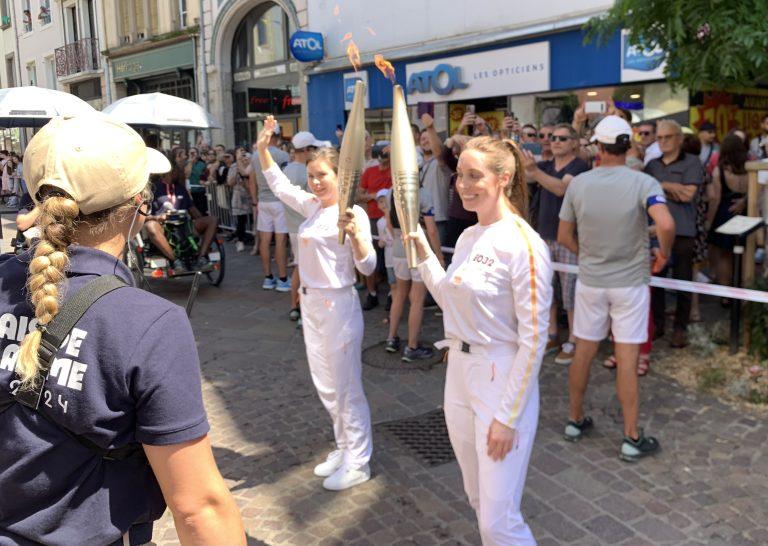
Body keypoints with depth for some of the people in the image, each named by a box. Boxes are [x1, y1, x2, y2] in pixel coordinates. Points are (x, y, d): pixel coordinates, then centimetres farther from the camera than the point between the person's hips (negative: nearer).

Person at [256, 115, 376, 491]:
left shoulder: (353, 214, -16)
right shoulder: (311, 205, 7)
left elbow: (368, 267, -20)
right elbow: (278, 184, 23)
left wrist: (354, 233, -35)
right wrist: (263, 148, 17)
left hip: (338, 305, -8)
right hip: (311, 303, 9)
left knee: (346, 387, 2)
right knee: (325, 385, 17)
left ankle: (358, 463, 16)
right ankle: (344, 448, 34)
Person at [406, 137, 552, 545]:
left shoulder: (523, 245, -17)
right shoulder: (468, 237, 7)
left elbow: (533, 339, -17)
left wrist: (508, 416, -17)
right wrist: (422, 249, 10)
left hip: (503, 380, -8)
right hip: (459, 372, 8)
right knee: (479, 500, 21)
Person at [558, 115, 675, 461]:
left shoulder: (578, 184, -5)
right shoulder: (643, 183, -13)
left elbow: (564, 236, 1)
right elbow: (666, 225, -29)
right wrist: (663, 254, -9)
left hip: (590, 281, 2)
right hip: (630, 282, -2)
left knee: (583, 352, 14)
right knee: (627, 359, 3)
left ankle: (575, 420, 28)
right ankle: (631, 438, 12)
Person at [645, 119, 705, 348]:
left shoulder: (691, 162, 1)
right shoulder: (652, 165, 14)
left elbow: (688, 194, -10)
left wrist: (660, 186, -4)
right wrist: (672, 190, -9)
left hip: (683, 232, -4)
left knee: (682, 282, 3)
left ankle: (680, 328, 14)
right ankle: (657, 323, 20)